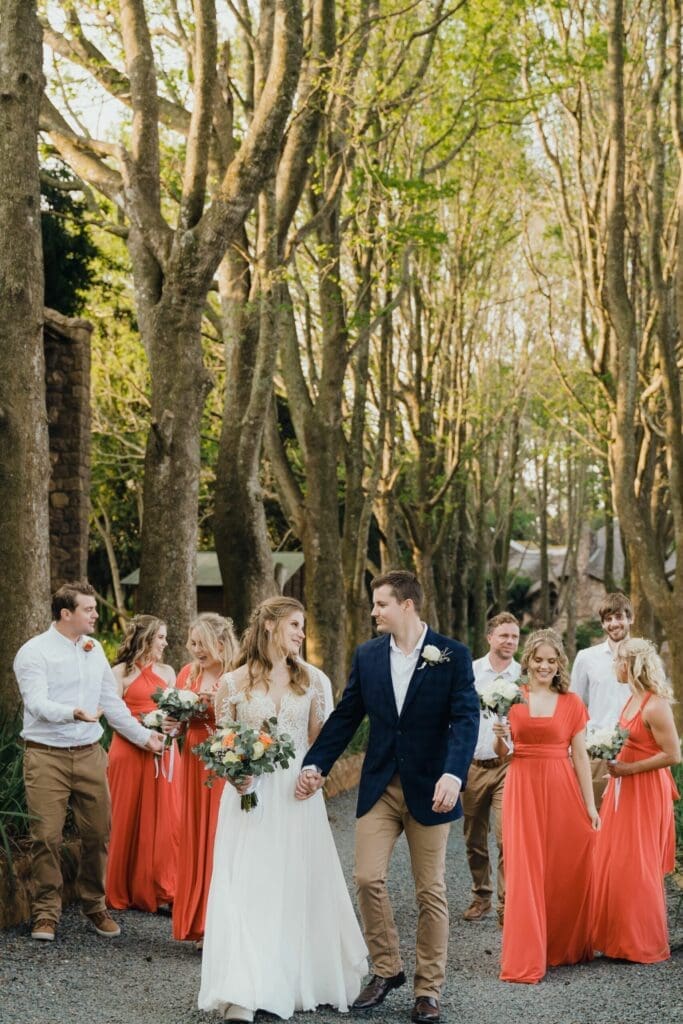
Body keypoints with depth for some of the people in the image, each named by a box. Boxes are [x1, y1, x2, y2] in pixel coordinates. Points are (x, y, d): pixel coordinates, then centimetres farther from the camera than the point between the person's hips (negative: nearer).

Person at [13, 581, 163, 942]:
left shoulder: (94, 650, 13)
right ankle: (46, 913, 7)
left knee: (97, 834, 5)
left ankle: (94, 906, 20)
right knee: (46, 837, -5)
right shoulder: (34, 652, -7)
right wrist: (75, 713, -35)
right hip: (46, 756, -5)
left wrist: (144, 736, 18)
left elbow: (112, 702, 20)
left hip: (89, 753, 5)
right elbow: (37, 704, -18)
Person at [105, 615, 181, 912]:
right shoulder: (121, 672, 0)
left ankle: (160, 890, 5)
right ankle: (123, 892, 11)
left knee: (163, 818, 0)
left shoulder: (167, 672, 14)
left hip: (162, 753, 4)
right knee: (129, 819, 1)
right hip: (130, 751, -4)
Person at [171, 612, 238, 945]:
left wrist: (219, 705, -22)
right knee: (194, 838, 6)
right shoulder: (187, 674, 9)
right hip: (193, 764, 5)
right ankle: (196, 921, 15)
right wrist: (172, 724, -5)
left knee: (220, 839, -4)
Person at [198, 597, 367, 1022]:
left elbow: (320, 738, 9)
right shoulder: (234, 683, -1)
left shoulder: (311, 679, 5)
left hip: (298, 795, 2)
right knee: (247, 888, -5)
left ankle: (305, 980, 27)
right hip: (250, 796, -2)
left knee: (302, 886, 9)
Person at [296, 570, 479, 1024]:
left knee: (431, 890, 4)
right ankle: (387, 968, 15)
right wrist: (315, 765, 2)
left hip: (429, 789, -3)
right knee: (368, 878, -5)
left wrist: (453, 774, -28)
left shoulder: (453, 655, -7)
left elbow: (466, 718, -14)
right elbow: (345, 716, 9)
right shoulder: (367, 655, 5)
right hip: (379, 786, 3)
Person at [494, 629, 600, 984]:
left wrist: (590, 805, 1)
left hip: (562, 791, 1)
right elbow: (501, 753, 8)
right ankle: (526, 960, 2)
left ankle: (566, 946, 25)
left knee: (566, 871, 5)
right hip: (523, 790, -1)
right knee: (525, 872, -3)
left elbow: (580, 756, 5)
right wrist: (500, 737, -15)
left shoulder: (572, 703, 4)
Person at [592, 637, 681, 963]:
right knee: (615, 862, 11)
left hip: (645, 790, -9)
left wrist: (628, 769, -18)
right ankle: (620, 937, 20)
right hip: (623, 788, 9)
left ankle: (645, 944, 11)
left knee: (638, 867, -1)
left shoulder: (655, 706, -19)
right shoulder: (633, 698, 8)